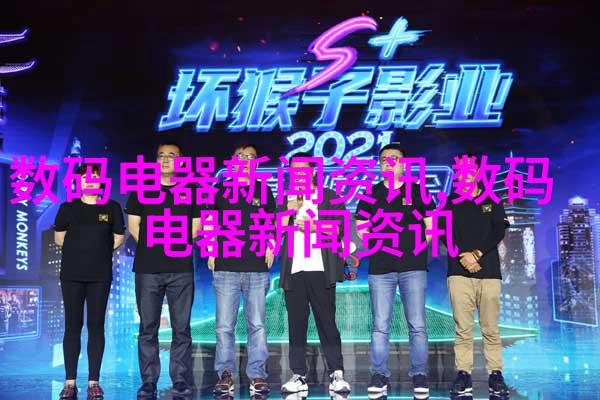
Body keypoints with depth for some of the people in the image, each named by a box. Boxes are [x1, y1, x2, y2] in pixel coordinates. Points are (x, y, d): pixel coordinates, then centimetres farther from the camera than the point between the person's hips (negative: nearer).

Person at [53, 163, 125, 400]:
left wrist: (99, 251, 6)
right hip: (72, 274, 0)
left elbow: (119, 239, 11)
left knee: (96, 326, 1)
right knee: (72, 326, 1)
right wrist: (80, 249, 9)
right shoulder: (68, 208, 6)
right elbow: (59, 238, 13)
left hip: (100, 276, 0)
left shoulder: (112, 208, 5)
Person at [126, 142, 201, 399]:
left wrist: (176, 249, 3)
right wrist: (152, 248, 4)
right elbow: (133, 226, 9)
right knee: (148, 328, 2)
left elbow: (195, 228, 10)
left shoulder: (191, 192, 11)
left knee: (181, 328, 1)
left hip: (181, 269, 0)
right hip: (147, 270, 0)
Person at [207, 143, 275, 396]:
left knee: (257, 325, 3)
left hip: (257, 269, 0)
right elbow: (208, 223, 12)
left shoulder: (263, 191, 11)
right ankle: (225, 374, 10)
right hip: (225, 268, 0)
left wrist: (270, 250, 2)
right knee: (224, 326, 0)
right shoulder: (220, 190, 9)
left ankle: (257, 375, 9)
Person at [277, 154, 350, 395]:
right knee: (296, 324, 2)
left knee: (327, 322, -4)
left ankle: (336, 374, -1)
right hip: (293, 270, 2)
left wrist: (315, 227, -9)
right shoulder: (285, 200, 20)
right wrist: (289, 210, -4)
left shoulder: (329, 197, 14)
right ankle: (298, 376, 5)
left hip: (320, 269, -2)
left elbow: (340, 228, 3)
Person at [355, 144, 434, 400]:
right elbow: (361, 228, 14)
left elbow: (432, 227, 9)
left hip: (413, 267, -1)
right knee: (380, 327, 1)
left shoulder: (418, 192, 9)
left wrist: (415, 245, -1)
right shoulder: (371, 194, 12)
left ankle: (419, 375, 7)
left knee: (417, 325, -2)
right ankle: (379, 376, 9)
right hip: (380, 268, 1)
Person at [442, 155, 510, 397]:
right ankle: (463, 375, -1)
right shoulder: (450, 202, 15)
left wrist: (477, 253, -10)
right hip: (459, 271, 0)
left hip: (489, 270, 0)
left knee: (490, 328, -2)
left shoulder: (493, 202, 15)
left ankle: (496, 375, 4)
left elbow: (499, 232, 3)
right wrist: (463, 257, -11)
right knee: (463, 328, -4)